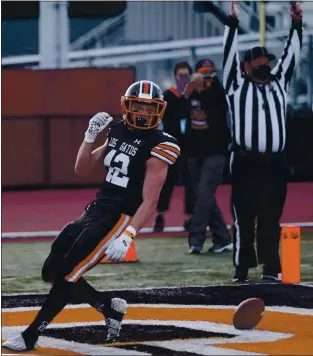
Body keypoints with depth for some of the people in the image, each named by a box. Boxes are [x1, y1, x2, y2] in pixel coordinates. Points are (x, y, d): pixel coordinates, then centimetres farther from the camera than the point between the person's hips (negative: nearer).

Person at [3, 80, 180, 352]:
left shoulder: (159, 145, -11)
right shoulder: (119, 132, 11)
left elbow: (149, 202, -17)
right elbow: (83, 170, 18)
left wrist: (126, 237, -28)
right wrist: (91, 136, 3)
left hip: (120, 218, -8)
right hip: (95, 210, 8)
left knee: (66, 274, -13)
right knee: (52, 270, 7)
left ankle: (31, 336, -4)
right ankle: (110, 308, 19)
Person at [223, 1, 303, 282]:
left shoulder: (279, 83, 17)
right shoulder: (237, 86, 5)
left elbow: (291, 55, 17)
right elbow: (230, 55, -2)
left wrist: (297, 24, 13)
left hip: (275, 163, 4)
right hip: (245, 162, -3)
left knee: (271, 217, 5)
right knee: (243, 216, 2)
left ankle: (271, 268, 6)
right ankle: (242, 268, 8)